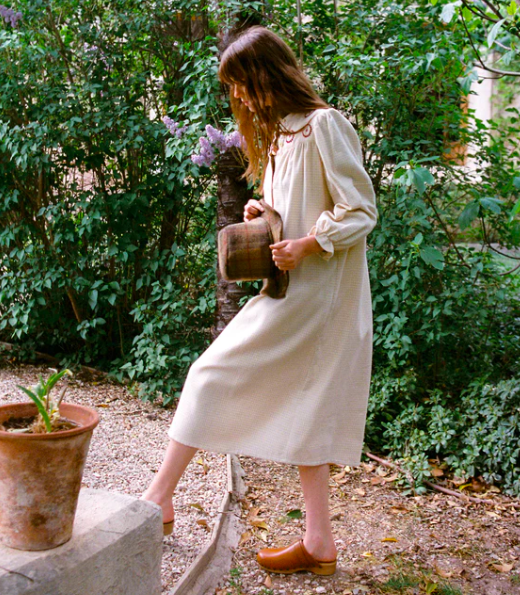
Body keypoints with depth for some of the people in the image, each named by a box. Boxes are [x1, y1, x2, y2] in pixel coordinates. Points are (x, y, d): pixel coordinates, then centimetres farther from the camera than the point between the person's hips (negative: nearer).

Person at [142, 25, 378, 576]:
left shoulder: (324, 124, -11)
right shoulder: (279, 132, 17)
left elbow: (361, 211, -14)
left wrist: (304, 245, -20)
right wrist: (263, 212, 5)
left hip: (310, 294, -9)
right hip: (293, 291, 9)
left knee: (213, 374, -6)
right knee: (300, 408, 9)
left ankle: (158, 498, 5)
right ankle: (319, 543, 16)